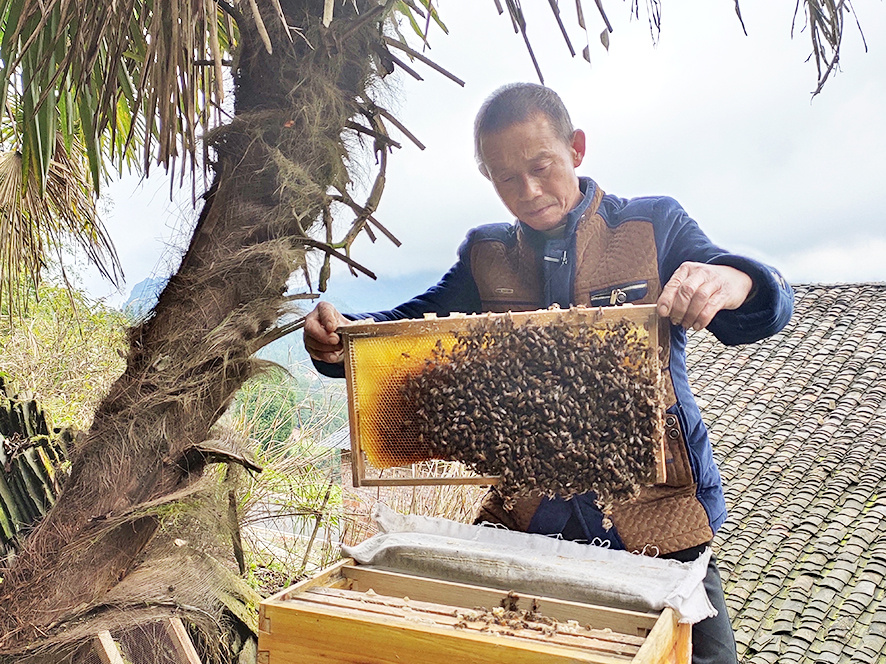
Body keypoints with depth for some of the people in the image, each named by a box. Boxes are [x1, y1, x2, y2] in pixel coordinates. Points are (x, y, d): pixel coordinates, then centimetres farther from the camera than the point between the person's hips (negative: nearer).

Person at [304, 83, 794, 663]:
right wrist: (341, 338, -18)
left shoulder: (653, 225, 1)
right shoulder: (487, 257, 10)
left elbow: (769, 304, -7)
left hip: (655, 519, -2)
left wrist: (729, 282, -32)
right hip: (529, 518, 3)